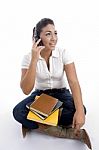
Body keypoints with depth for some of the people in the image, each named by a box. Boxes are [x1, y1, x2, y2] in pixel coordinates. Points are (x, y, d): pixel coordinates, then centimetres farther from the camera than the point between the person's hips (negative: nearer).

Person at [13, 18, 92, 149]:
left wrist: (80, 110, -40)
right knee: (18, 112, -29)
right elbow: (26, 90, -25)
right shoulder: (28, 57, -14)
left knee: (80, 110, -32)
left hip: (61, 94, 0)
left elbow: (73, 82, -24)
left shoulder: (64, 53, -14)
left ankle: (35, 123, -17)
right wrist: (34, 59, -33)